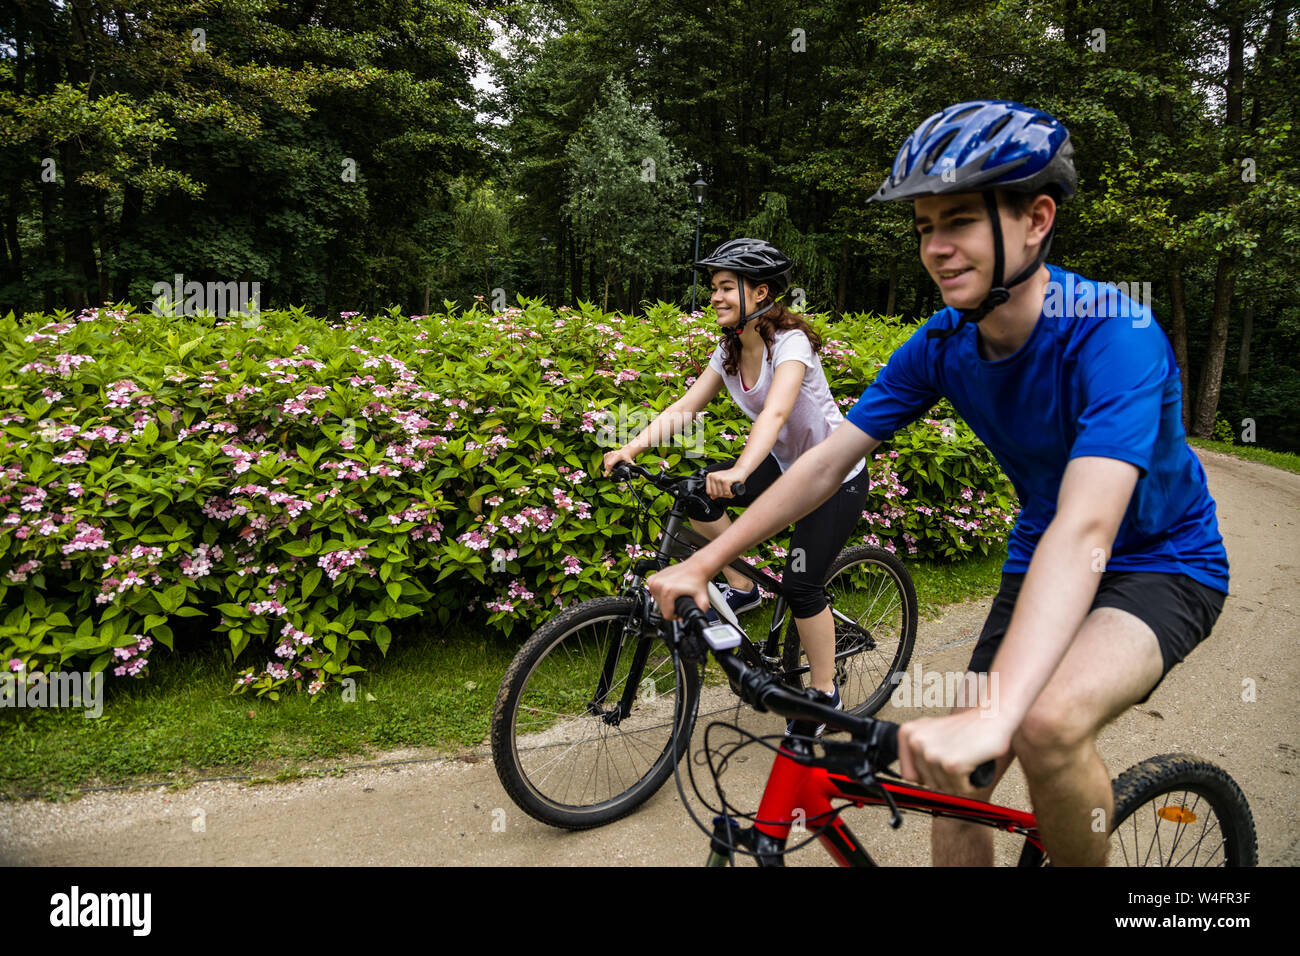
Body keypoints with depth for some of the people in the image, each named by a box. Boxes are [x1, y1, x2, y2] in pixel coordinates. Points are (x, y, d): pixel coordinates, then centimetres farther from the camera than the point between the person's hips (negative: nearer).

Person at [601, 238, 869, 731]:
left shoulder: (790, 342, -25)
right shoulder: (729, 351, -3)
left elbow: (776, 411, -42)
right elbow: (685, 406, -10)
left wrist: (740, 472, -58)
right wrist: (632, 447, -24)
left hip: (837, 477, -6)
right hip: (785, 464, 7)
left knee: (800, 583, -11)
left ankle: (824, 692, 11)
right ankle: (740, 587, 4)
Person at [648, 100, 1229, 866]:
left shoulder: (1113, 335, -30)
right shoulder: (942, 345, -11)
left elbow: (1084, 529, -43)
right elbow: (828, 461, -9)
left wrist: (991, 713, -54)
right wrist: (702, 563, -12)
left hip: (1163, 565, -5)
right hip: (1037, 561, 6)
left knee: (1047, 725, -33)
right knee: (955, 782, 1)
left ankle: (1086, 861, -3)